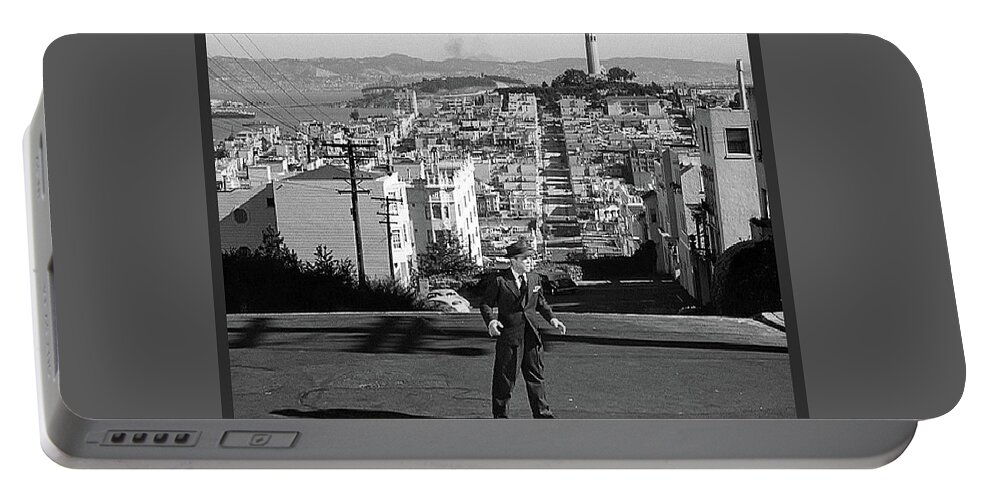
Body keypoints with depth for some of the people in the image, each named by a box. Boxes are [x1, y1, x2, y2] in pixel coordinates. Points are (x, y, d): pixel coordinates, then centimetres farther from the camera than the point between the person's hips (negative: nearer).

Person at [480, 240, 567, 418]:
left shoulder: (534, 279, 9)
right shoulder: (499, 281, -7)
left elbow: (541, 303, 20)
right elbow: (486, 304, -3)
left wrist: (552, 319, 4)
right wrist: (491, 321, -21)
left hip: (531, 335, 5)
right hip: (509, 334, -5)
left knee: (536, 375, 10)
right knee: (505, 377, 2)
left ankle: (541, 412, 18)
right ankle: (500, 415, 13)